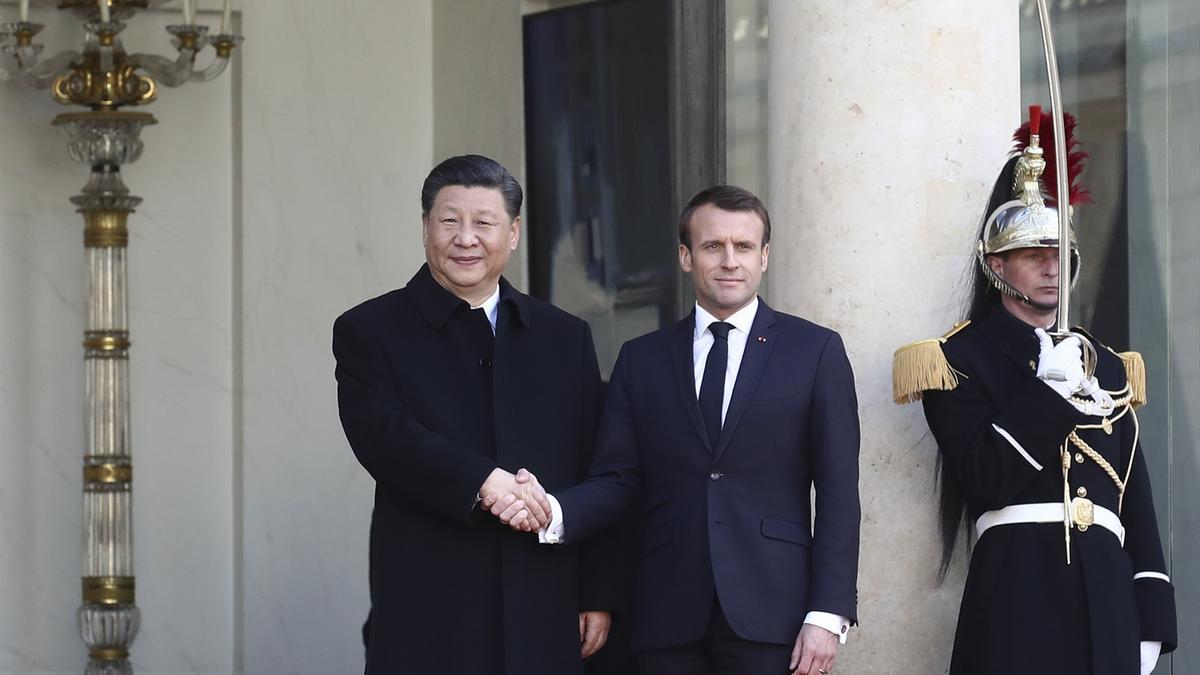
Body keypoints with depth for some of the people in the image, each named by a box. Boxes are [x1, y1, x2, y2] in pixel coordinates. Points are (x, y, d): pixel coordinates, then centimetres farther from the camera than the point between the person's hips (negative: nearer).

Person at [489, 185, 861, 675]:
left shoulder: (815, 351, 5)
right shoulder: (641, 360, 12)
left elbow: (838, 493, 1)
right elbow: (615, 482, 7)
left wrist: (827, 616, -7)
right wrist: (553, 512, -15)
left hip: (770, 615, -2)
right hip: (670, 624, 2)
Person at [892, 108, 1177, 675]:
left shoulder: (1107, 366, 19)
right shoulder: (960, 361, 3)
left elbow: (1138, 499, 16)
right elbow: (986, 480, -10)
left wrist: (1151, 618, 8)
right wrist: (1049, 386, -12)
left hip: (1107, 592, 5)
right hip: (1017, 592, -5)